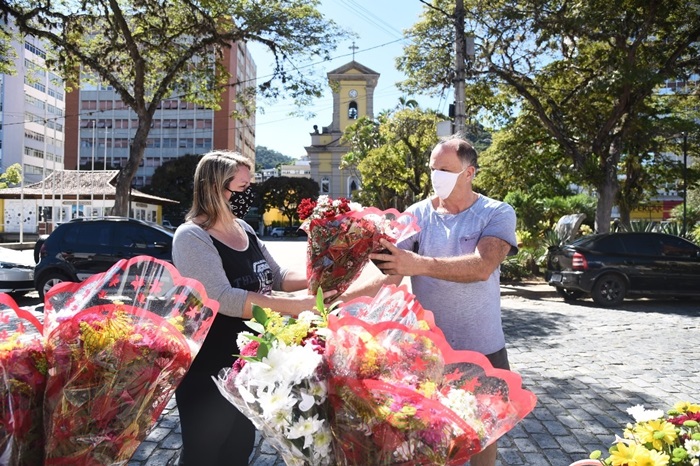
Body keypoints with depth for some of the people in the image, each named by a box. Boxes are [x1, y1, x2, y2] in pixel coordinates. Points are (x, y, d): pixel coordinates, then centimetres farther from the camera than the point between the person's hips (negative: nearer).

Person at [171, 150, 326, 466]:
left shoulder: (244, 229, 6)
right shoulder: (191, 236, -18)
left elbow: (277, 277, 12)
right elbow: (225, 299, -30)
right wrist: (300, 305, -34)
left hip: (246, 363, 8)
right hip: (206, 371, -7)